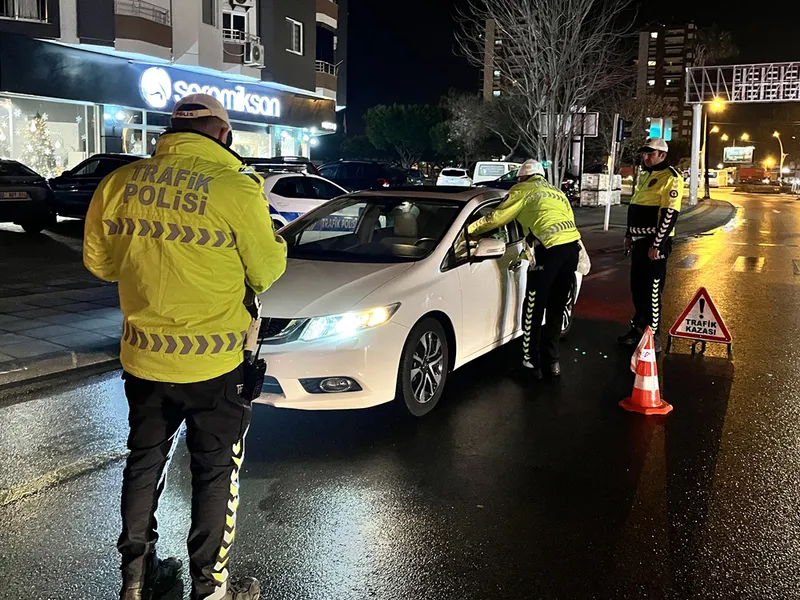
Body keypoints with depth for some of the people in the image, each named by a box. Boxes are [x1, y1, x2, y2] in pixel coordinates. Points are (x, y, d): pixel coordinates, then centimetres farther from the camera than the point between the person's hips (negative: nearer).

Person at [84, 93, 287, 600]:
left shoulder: (119, 183, -3)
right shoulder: (236, 187, -17)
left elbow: (99, 262, 10)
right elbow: (266, 273, -7)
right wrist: (276, 239, 13)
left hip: (142, 358, 5)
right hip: (215, 364, -4)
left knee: (145, 462, 21)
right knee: (217, 471, 12)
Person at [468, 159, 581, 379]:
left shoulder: (523, 190, 13)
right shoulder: (556, 192, 32)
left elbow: (496, 218, 12)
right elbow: (569, 218, 23)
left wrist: (469, 229, 22)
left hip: (551, 248, -7)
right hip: (572, 245, 7)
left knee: (534, 310, 3)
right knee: (556, 308, 17)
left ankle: (531, 362, 8)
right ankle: (551, 359, 24)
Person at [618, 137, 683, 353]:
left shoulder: (670, 178, -12)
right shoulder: (645, 175, 16)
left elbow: (670, 214, -19)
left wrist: (656, 245, -21)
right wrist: (629, 235, 20)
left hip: (655, 242, -9)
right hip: (640, 240, 9)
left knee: (652, 291, -3)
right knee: (637, 287, 16)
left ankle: (652, 337, 6)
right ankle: (639, 328, 29)